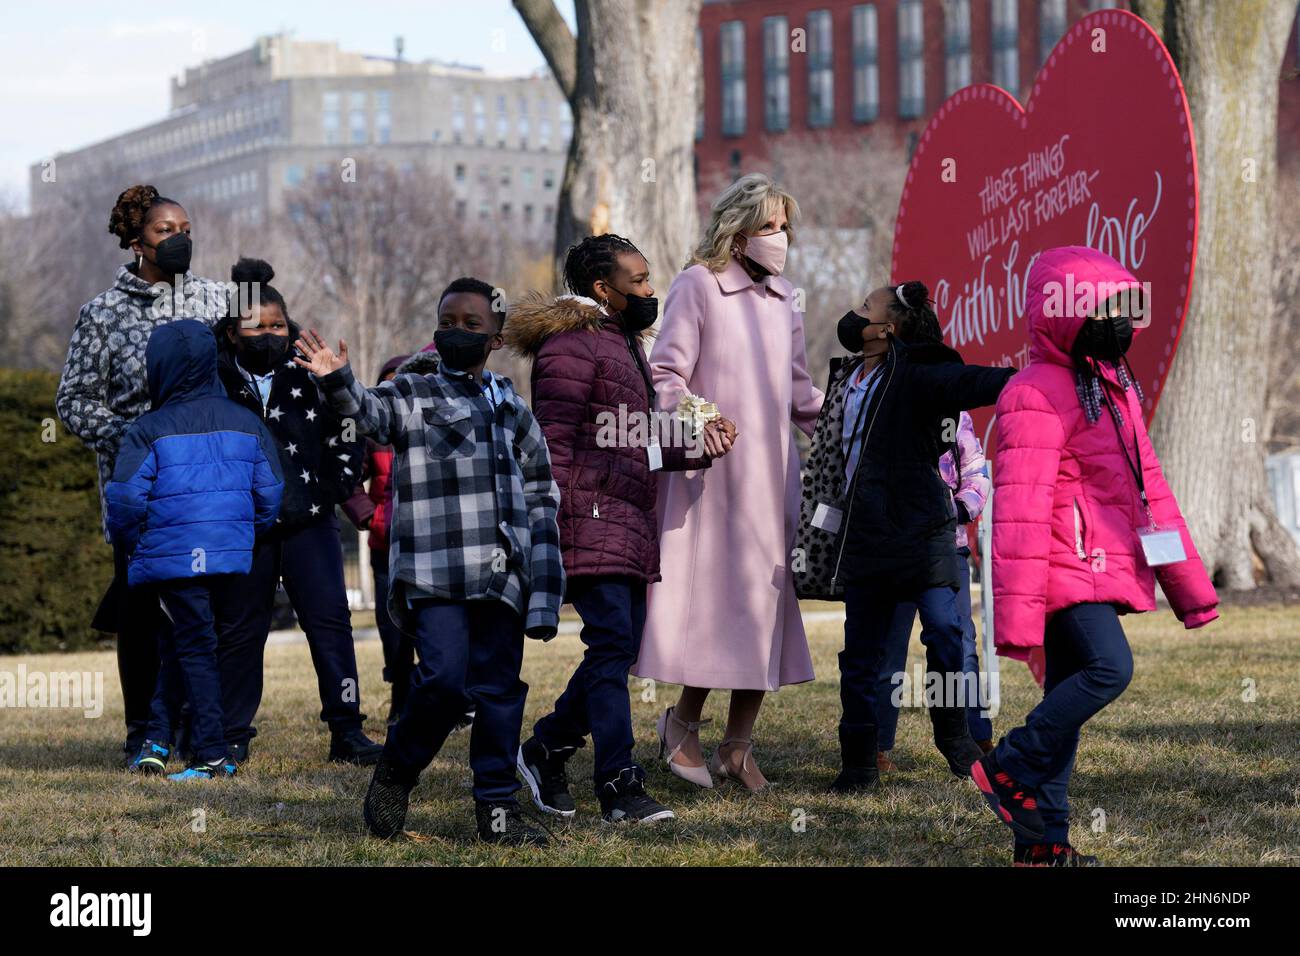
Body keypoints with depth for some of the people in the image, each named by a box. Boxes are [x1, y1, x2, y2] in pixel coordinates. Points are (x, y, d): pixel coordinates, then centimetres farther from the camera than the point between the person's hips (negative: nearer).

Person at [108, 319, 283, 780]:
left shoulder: (148, 430, -9)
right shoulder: (246, 423, 5)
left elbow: (125, 497, -13)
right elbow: (270, 489, 6)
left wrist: (128, 544, 5)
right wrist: (250, 535, 20)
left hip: (172, 557, -4)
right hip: (232, 559, 4)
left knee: (193, 647, 3)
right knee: (178, 644, 17)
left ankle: (213, 754, -1)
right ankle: (158, 739, 14)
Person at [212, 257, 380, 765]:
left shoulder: (309, 376, 5)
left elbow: (346, 436, 12)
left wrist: (334, 488, 2)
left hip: (310, 522, 2)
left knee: (331, 622, -3)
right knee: (240, 629, 6)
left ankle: (346, 732, 1)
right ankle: (232, 736, 15)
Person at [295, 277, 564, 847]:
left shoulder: (513, 412, 17)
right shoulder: (413, 395, 7)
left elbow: (541, 503, 18)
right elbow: (373, 414, -16)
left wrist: (544, 594, 12)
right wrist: (338, 384, -38)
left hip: (501, 578, 4)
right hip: (435, 574, -4)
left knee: (500, 689, 4)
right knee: (444, 679, -15)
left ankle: (497, 808, 12)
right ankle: (396, 771, 8)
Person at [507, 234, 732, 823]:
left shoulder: (624, 343, 23)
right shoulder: (571, 346, -10)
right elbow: (554, 442, -16)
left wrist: (695, 448, 16)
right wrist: (549, 525, -21)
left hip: (629, 525, 10)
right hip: (590, 522, -10)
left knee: (621, 644, 9)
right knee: (612, 643, -12)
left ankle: (547, 748, 23)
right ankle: (620, 786, -12)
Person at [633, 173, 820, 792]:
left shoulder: (782, 299, 17)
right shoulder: (698, 286, -3)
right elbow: (665, 375, -8)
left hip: (772, 473, 6)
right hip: (711, 470, -6)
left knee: (765, 600, 2)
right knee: (714, 597, -10)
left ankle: (738, 745, 8)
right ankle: (682, 724, 9)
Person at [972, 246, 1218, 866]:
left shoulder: (1116, 391, 18)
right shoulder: (1038, 396, -13)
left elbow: (1148, 492, 23)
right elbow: (1021, 510, -18)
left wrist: (1189, 586, 21)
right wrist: (1019, 618, -23)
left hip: (1104, 573, 9)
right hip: (1066, 570, -9)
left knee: (1068, 696, 7)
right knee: (1109, 668, -23)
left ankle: (1043, 839, 9)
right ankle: (1008, 767, -11)